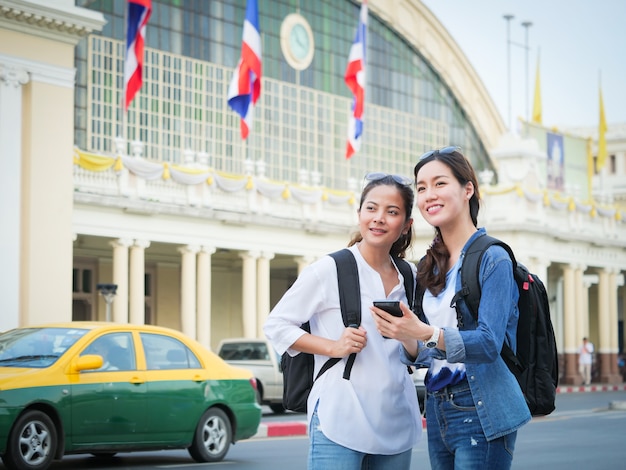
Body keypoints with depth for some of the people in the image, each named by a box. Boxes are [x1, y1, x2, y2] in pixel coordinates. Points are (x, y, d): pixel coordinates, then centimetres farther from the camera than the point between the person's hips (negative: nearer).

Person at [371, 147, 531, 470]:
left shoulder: (492, 258, -9)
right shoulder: (429, 267, 11)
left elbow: (489, 342, -19)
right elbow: (423, 355, 11)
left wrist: (426, 333, -32)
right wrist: (408, 339, -11)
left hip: (481, 412, -7)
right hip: (438, 411, 7)